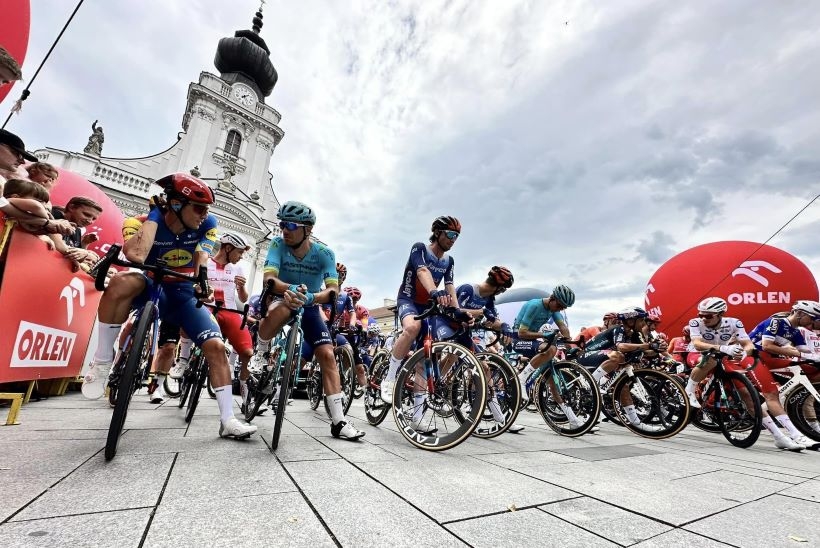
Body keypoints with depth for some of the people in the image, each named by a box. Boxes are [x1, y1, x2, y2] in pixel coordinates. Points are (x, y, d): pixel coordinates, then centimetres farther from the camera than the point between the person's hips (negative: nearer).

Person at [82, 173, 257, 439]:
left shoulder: (208, 224, -10)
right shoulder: (148, 221, -16)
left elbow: (201, 261, -17)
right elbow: (136, 255, -36)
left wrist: (202, 284, -38)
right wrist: (155, 214, -25)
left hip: (184, 294, 2)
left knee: (216, 346, -15)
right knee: (122, 281, -37)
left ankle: (228, 420, -9)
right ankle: (102, 359, -17)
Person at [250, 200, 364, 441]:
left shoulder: (324, 253, -17)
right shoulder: (278, 244, -16)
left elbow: (333, 290, -25)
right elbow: (269, 278, -29)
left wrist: (310, 297, -46)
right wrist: (290, 289, -51)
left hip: (310, 307, 1)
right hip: (282, 301, -1)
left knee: (327, 355, -13)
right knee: (282, 308, -39)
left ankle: (338, 421, -6)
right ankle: (261, 354, -8)